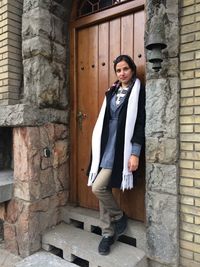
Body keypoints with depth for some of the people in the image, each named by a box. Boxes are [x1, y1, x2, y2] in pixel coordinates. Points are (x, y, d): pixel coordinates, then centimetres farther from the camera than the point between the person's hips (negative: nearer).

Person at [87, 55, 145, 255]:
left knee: (98, 187, -12)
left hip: (121, 147, -6)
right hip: (106, 144, 6)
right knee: (104, 188, 6)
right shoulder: (113, 91, 16)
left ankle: (119, 216, 16)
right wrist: (99, 146, 13)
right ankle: (108, 233, 22)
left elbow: (140, 123, -9)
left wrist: (135, 153, -16)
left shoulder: (138, 91, -2)